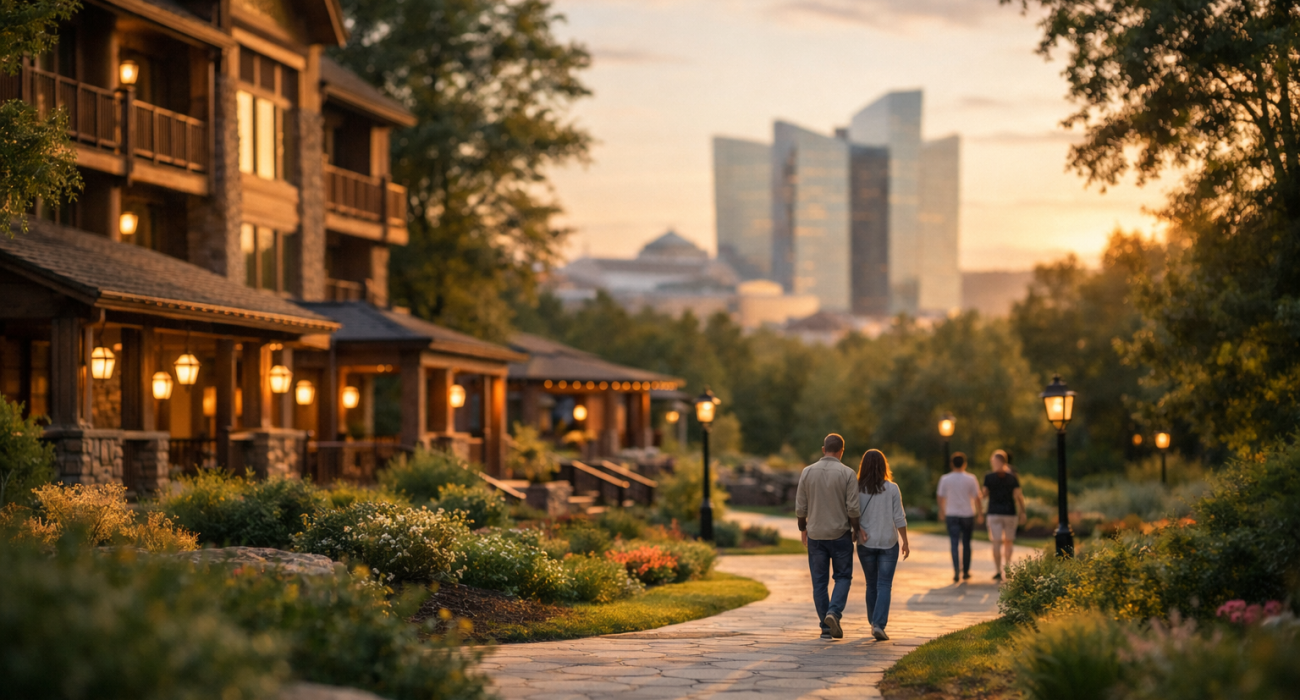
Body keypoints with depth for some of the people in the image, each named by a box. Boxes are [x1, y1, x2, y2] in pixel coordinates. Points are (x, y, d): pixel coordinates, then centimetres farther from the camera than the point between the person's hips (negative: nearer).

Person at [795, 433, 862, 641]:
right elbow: (853, 508, -11)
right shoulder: (847, 474, -8)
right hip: (840, 534, -2)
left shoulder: (807, 472, -1)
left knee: (819, 582, 8)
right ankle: (834, 612, -13)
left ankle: (826, 627, 7)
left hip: (815, 535, 2)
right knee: (843, 576, 10)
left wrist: (803, 529, 16)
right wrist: (855, 530, 5)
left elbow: (800, 507, 1)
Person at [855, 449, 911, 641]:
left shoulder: (857, 489, -5)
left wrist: (858, 533, 4)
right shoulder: (892, 489, -7)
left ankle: (874, 623, 24)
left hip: (865, 544, 2)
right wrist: (905, 542, 1)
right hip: (888, 542, -2)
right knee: (884, 585, -1)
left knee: (871, 585, 16)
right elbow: (899, 518, -6)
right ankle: (879, 625, -14)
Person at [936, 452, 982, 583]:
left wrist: (942, 512, 20)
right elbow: (976, 497, -4)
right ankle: (965, 572, 18)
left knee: (954, 544, -1)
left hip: (952, 515, 0)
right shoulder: (970, 479, -6)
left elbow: (941, 497, 5)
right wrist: (980, 513, 7)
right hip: (968, 514, 0)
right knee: (966, 544, 11)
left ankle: (957, 571, -17)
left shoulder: (945, 479, -3)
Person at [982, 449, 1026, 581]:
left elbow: (985, 494, 1)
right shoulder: (1012, 477, -2)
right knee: (1008, 541, 17)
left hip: (994, 513, -2)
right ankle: (1008, 568, 20)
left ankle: (999, 571, -8)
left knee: (997, 542, -1)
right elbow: (1018, 496, -4)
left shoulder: (989, 477, -6)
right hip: (1010, 513, 2)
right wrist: (1022, 513, 2)